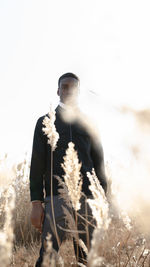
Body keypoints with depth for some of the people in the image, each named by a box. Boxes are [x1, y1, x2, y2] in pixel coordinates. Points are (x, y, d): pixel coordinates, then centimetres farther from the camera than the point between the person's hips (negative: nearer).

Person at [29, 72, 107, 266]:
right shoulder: (45, 122, 15)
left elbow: (99, 163, 16)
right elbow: (37, 163, 8)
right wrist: (36, 203, -2)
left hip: (87, 198, 2)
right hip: (56, 197, -1)